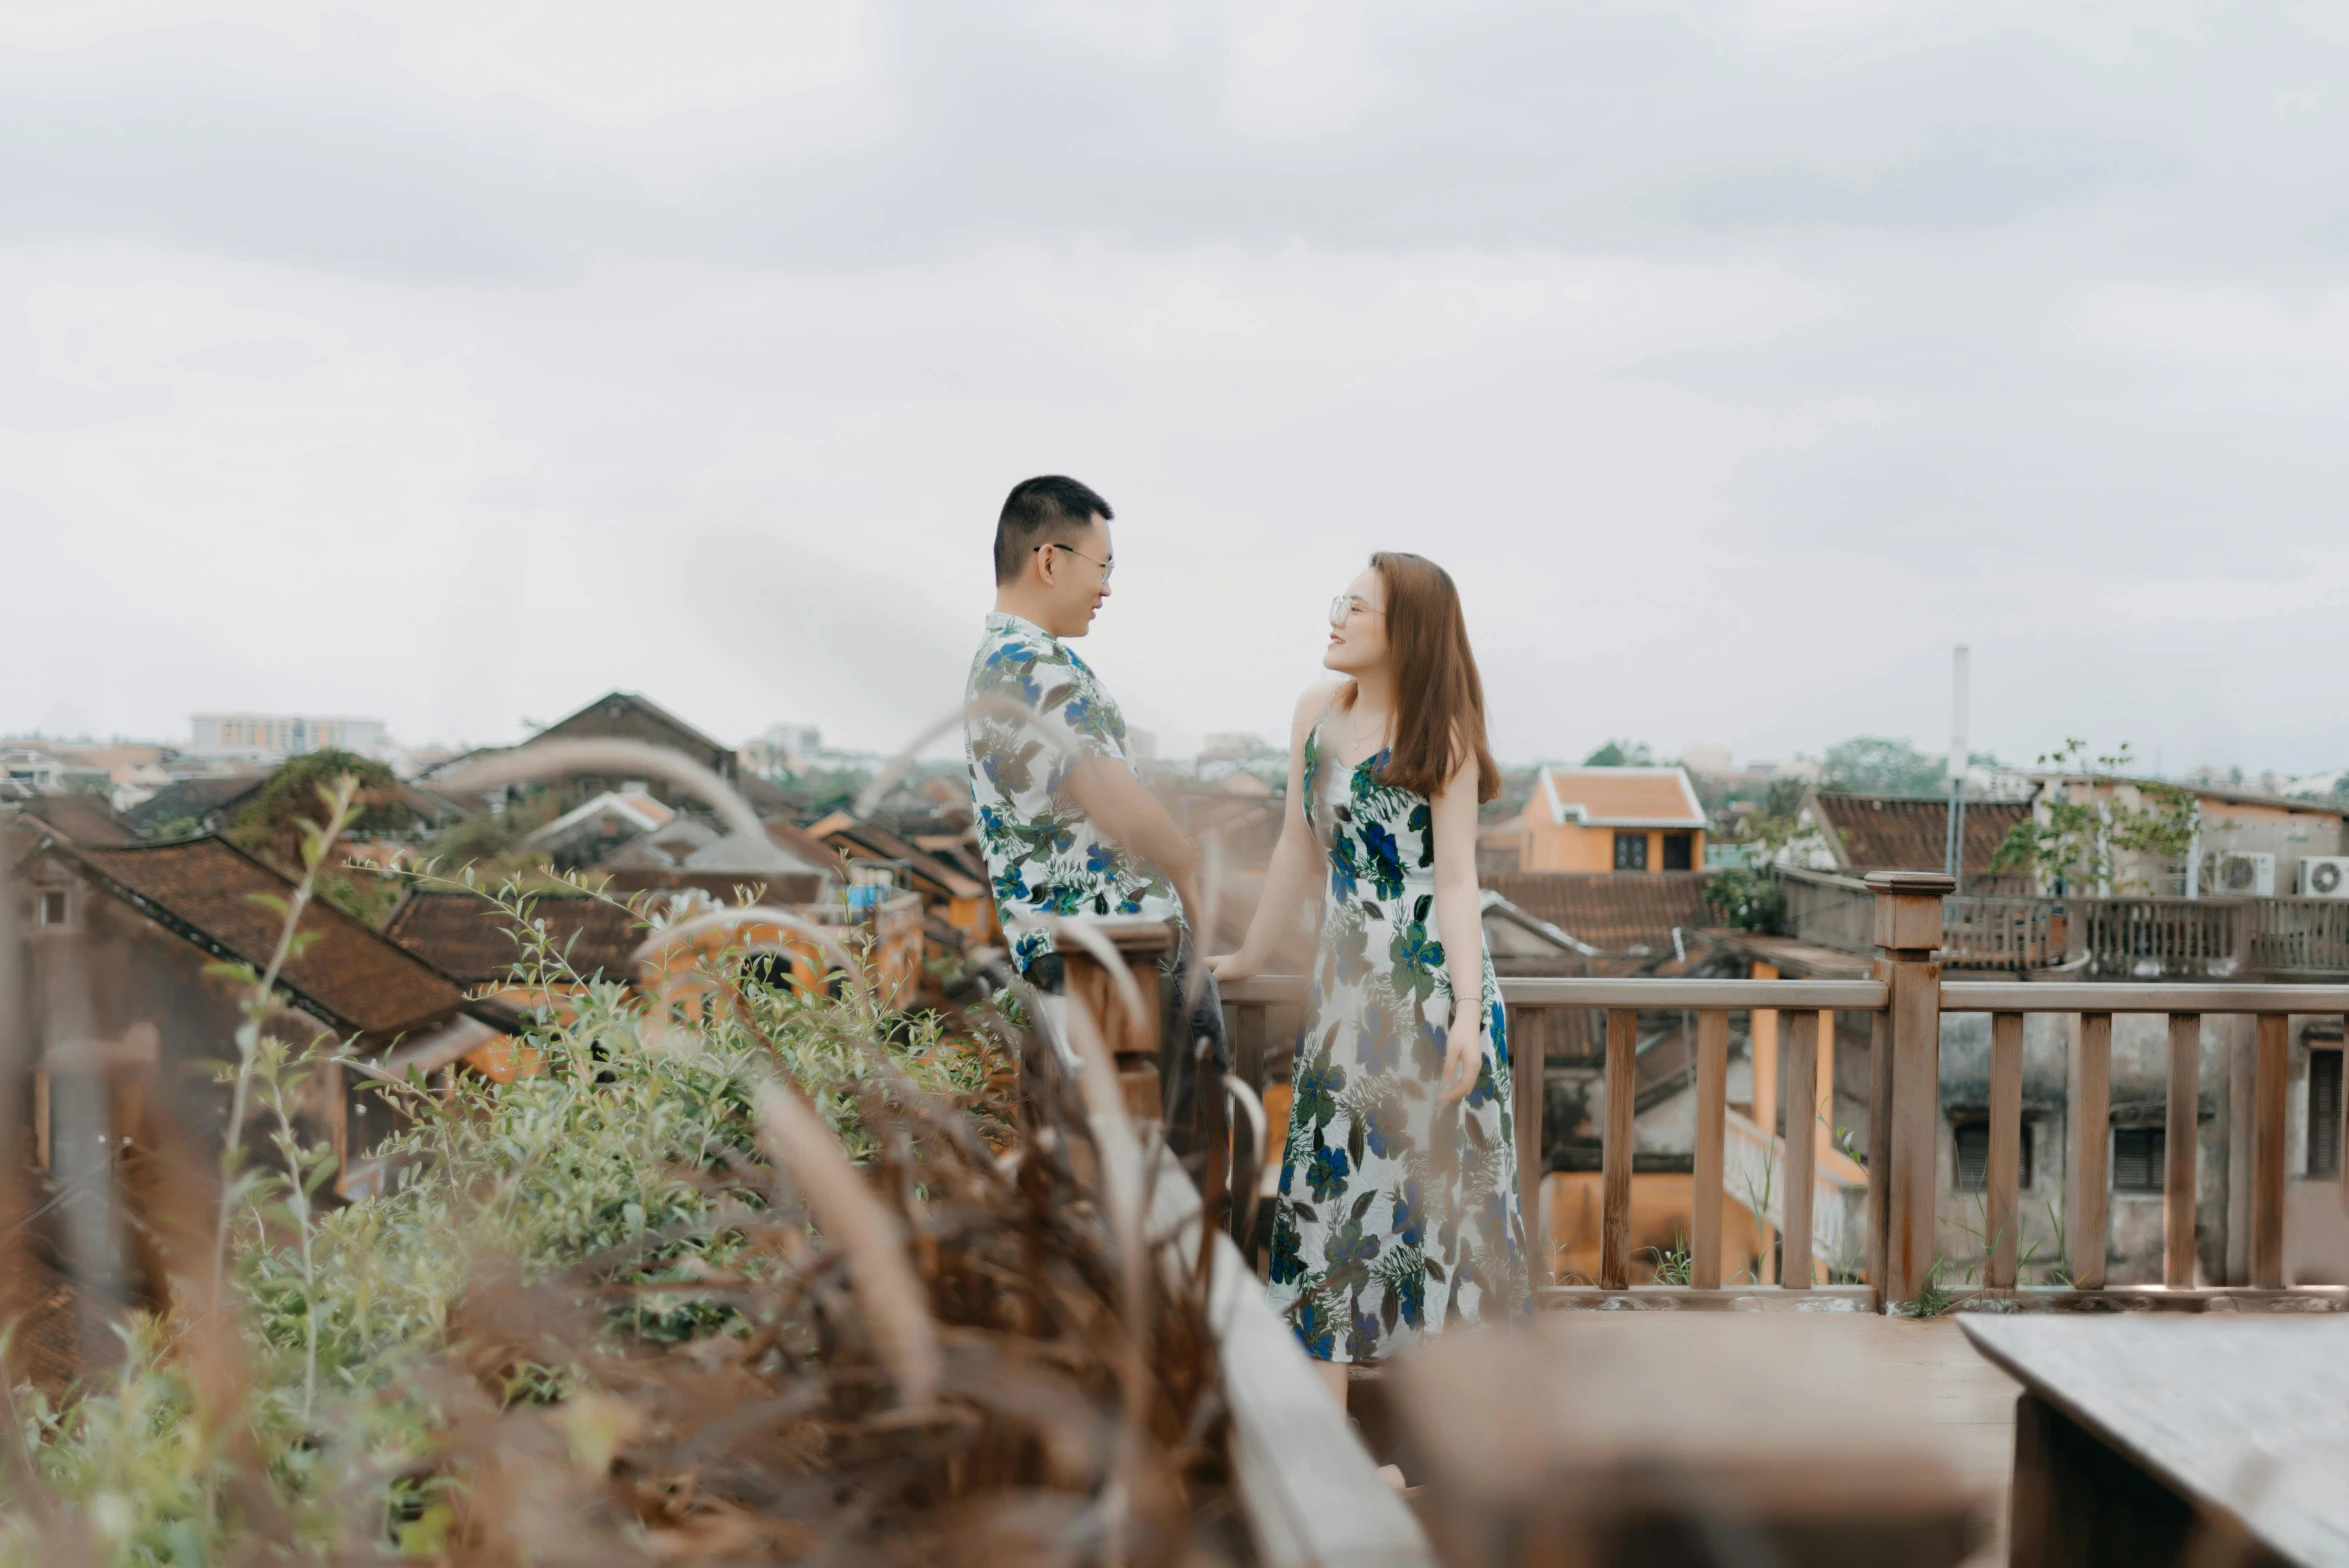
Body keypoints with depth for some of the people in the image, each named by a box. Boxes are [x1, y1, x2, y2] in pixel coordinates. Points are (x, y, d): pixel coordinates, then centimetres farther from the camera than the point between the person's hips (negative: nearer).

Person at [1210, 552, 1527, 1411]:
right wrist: (1248, 957, 19)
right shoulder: (1317, 715, 6)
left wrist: (1466, 1013, -20)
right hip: (1348, 985, 5)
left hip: (1431, 981, -5)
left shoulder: (1440, 736, -7)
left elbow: (1456, 880, -12)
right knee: (1331, 1184, 4)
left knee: (1437, 1182, 1)